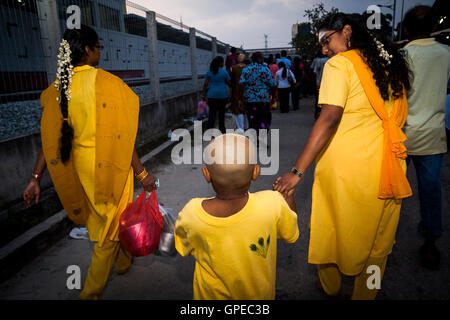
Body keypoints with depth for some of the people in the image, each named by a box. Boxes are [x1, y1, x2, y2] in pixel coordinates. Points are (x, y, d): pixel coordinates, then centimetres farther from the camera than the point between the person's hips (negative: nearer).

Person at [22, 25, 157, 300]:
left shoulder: (58, 87, -1)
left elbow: (52, 137, -1)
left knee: (104, 215, 25)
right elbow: (118, 136, -20)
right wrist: (142, 173, -13)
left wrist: (36, 178, 6)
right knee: (111, 221, 10)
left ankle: (123, 260, 49)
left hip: (81, 163, 7)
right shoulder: (106, 82, -19)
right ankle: (91, 291, 21)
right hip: (109, 164, -6)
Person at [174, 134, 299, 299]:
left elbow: (184, 250, -7)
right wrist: (289, 194, 5)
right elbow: (291, 235, -8)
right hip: (259, 294, 0)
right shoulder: (273, 204, -30)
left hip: (212, 294, 0)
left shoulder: (191, 213, -28)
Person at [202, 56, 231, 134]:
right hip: (222, 95, -1)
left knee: (212, 112, 3)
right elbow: (229, 83, -1)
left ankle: (209, 129, -4)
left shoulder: (209, 72, 1)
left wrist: (204, 95, 4)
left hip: (212, 95, 2)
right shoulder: (224, 72, -5)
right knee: (221, 111, 10)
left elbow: (205, 84, -1)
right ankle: (221, 129, 20)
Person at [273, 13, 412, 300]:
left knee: (333, 229, 16)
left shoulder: (340, 64, -11)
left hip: (344, 164, -6)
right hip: (387, 164, 7)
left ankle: (331, 288, 39)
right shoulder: (390, 63, 10)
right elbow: (400, 117, 15)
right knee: (376, 234, 19)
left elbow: (329, 119, -24)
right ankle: (365, 293, 38)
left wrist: (297, 171, -26)